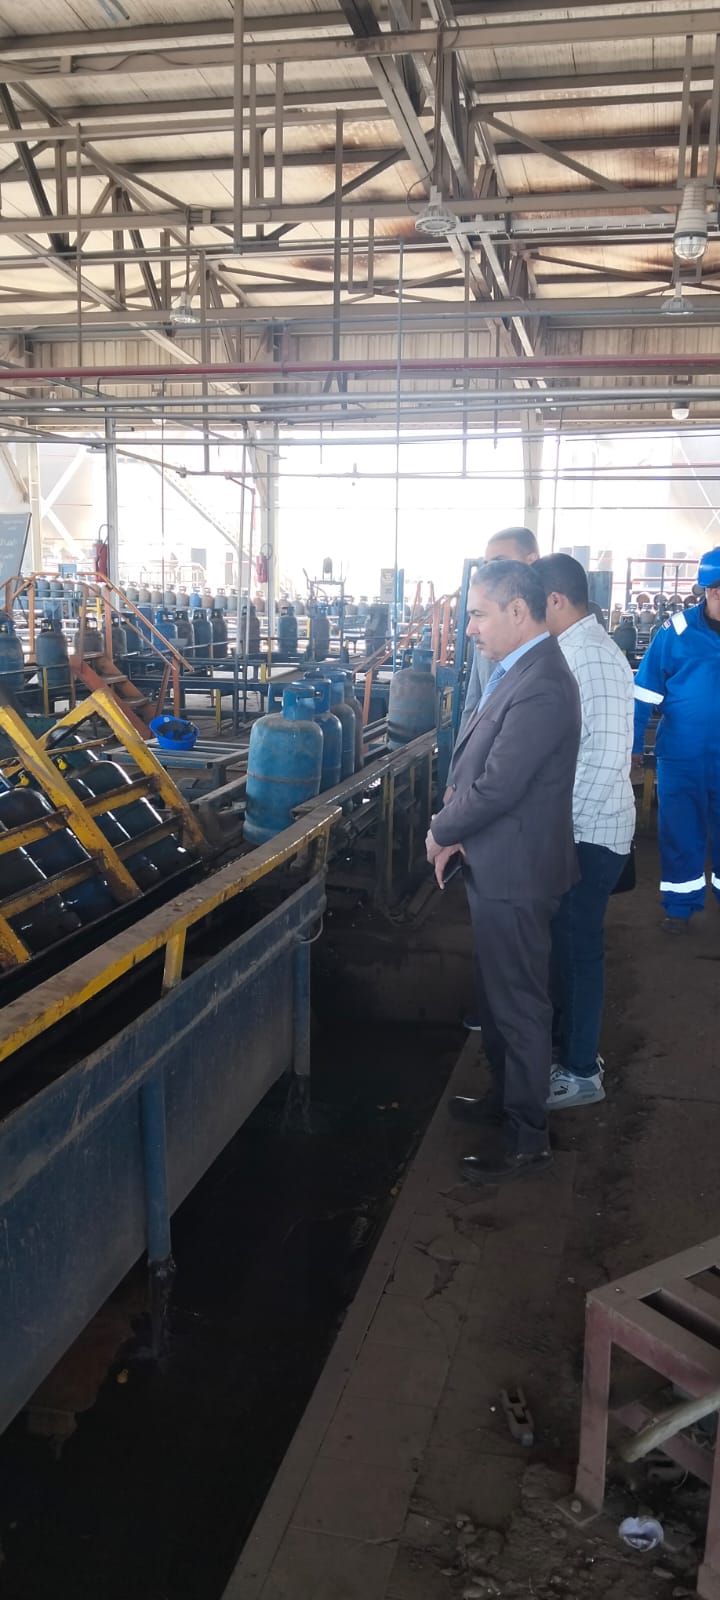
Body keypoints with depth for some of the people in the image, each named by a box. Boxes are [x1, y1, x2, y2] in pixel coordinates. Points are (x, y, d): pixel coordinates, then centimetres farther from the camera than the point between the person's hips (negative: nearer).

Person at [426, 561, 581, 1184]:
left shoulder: (541, 687, -25)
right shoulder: (519, 670, 7)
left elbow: (497, 787, -26)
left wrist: (442, 831, -10)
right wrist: (455, 828, 1)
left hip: (514, 873, -10)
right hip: (499, 866, 10)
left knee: (519, 1004, 4)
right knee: (499, 994, 23)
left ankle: (527, 1136, 20)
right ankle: (506, 1097, 41)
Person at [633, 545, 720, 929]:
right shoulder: (676, 631, -8)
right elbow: (643, 693, -3)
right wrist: (632, 748, -4)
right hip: (681, 757, -1)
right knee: (680, 835, 11)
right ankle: (680, 905, 27)